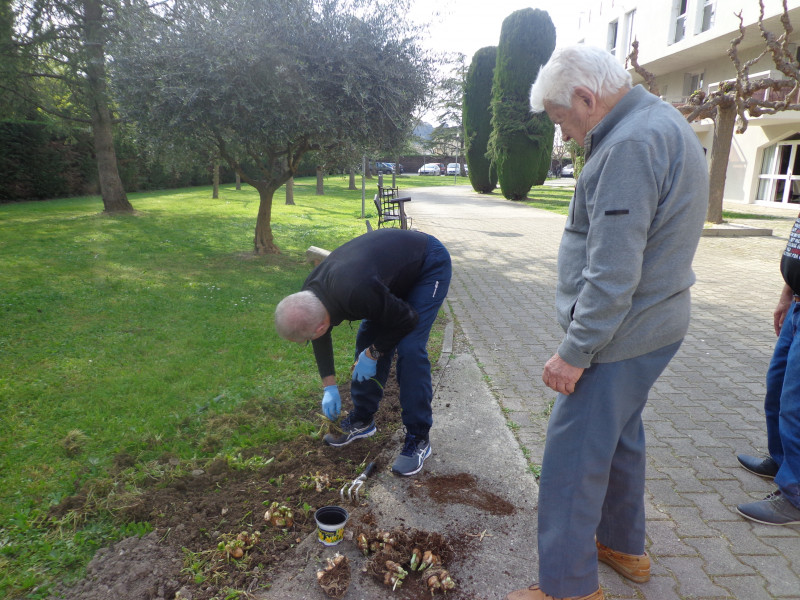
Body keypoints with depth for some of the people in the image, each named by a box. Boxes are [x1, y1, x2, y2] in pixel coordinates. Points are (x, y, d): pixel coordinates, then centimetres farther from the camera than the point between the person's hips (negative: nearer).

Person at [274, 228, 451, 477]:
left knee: (409, 348, -17)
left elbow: (407, 320, -24)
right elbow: (322, 340, 7)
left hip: (430, 264, -8)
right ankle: (362, 420, 20)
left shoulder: (356, 293, -41)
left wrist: (372, 354, -11)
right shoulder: (309, 294, -14)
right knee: (367, 339, 3)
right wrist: (329, 387, 10)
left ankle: (418, 439, -4)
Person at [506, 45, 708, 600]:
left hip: (620, 334, -10)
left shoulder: (631, 144, -21)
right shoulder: (663, 123, 12)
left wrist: (575, 352, -19)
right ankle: (625, 546, 41)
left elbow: (613, 274, -26)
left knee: (572, 460, 0)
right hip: (652, 326, 11)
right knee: (620, 435, 23)